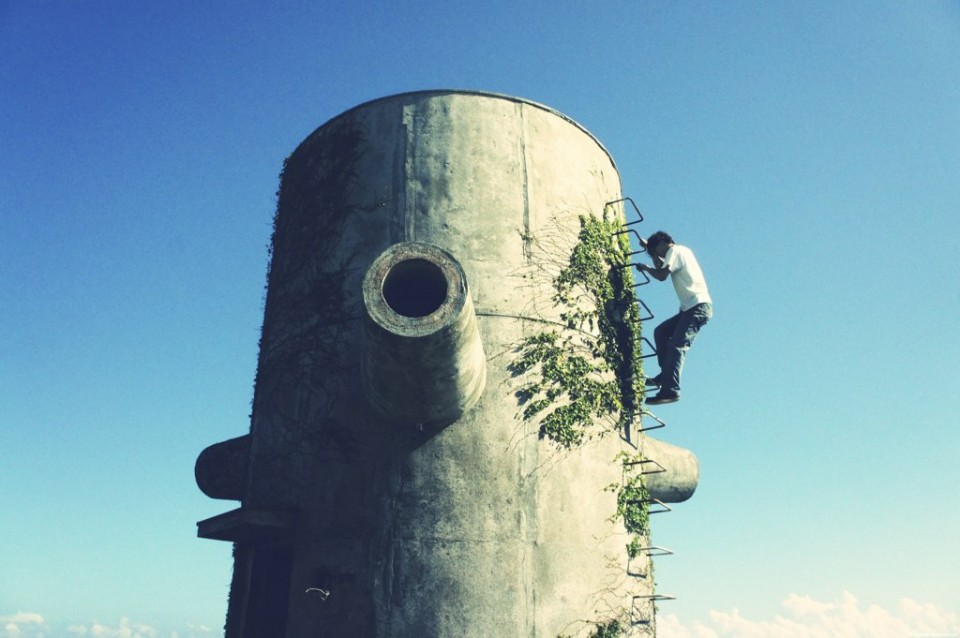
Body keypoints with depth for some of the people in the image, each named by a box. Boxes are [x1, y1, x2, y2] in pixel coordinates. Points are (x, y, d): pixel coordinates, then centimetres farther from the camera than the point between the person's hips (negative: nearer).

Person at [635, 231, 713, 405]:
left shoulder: (675, 250, -4)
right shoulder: (681, 251, 23)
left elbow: (662, 275, -15)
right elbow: (662, 267, 34)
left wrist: (645, 267, 1)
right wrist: (653, 254, 30)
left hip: (699, 306, -10)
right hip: (692, 307, 10)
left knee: (677, 345, -20)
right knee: (661, 332, 11)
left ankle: (670, 390, -28)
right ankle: (665, 376, 6)